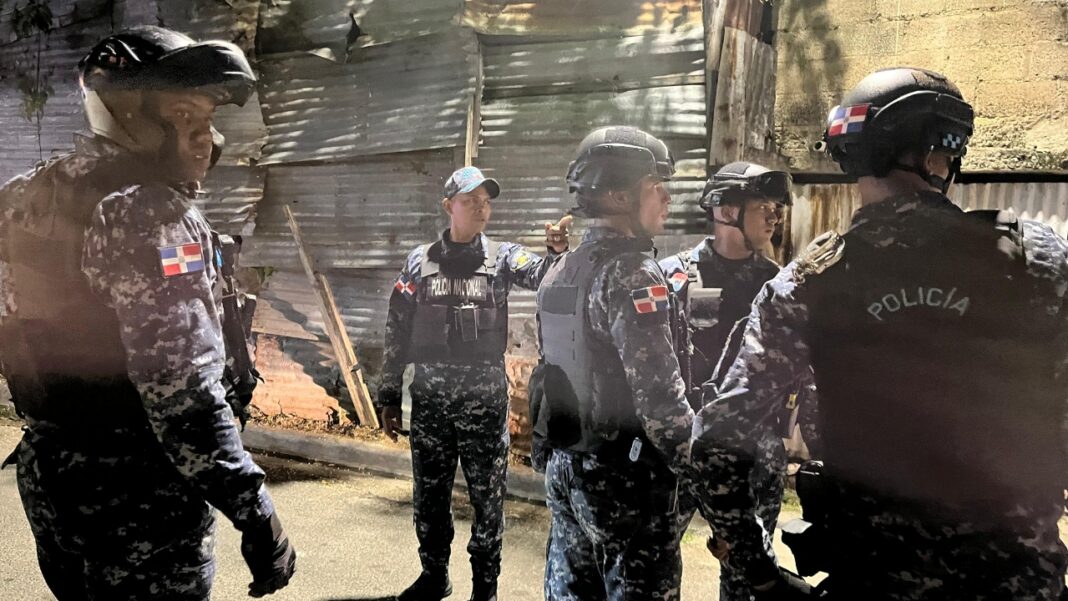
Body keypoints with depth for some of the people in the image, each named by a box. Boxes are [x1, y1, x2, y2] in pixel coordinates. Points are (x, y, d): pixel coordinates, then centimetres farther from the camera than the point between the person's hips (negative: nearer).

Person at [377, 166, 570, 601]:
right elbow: (396, 333, 6)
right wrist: (389, 398, 5)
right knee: (430, 495, 13)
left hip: (485, 399, -1)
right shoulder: (420, 261, 3)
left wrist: (558, 253, -43)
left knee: (488, 498, 7)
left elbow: (540, 274, -20)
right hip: (429, 397, 1)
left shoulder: (502, 256, 1)